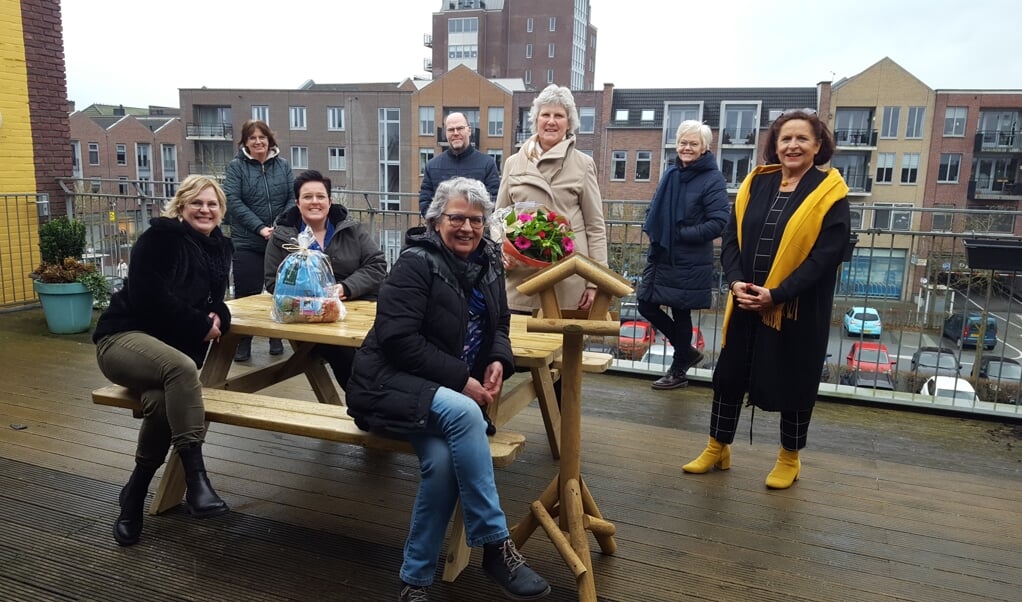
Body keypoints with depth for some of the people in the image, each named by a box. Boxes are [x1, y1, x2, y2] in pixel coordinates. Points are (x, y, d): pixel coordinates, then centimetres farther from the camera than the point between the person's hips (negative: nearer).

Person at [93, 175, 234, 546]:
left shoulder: (219, 248, 13)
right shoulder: (160, 236, -7)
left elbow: (212, 299, 20)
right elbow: (149, 295, -18)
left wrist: (218, 318, -4)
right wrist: (201, 325, -14)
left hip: (173, 347, 5)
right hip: (123, 337, -5)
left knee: (163, 402, -29)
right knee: (182, 367, -38)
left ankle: (134, 495, -7)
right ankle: (196, 481, -38)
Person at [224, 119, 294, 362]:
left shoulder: (282, 165, 9)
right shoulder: (236, 166, 1)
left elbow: (293, 197, 3)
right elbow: (233, 201, -8)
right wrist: (260, 228, -18)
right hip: (247, 243, -2)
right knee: (246, 295, -1)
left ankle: (277, 340, 24)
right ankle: (243, 345, 12)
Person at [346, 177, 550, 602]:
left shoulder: (488, 261, 10)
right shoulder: (416, 263, -11)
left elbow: (498, 324, 20)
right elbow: (398, 340, -19)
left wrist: (499, 361, -2)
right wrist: (460, 379, -21)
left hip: (449, 390, 5)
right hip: (392, 383, -5)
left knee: (442, 459, -27)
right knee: (463, 413, -36)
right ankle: (496, 546, -23)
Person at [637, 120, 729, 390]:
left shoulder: (713, 179, -10)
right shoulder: (671, 173, 8)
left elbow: (718, 223, -16)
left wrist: (680, 234, -18)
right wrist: (655, 231, -1)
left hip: (689, 263, -7)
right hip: (661, 256, 7)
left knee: (680, 314, 4)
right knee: (647, 305, 9)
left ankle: (678, 371, 25)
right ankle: (687, 352, 29)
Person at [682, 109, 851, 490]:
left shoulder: (829, 193, -6)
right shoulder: (756, 183, 5)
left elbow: (826, 255, -13)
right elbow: (731, 237, 2)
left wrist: (777, 295, -20)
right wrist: (736, 282, -14)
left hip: (798, 310, -3)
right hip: (745, 305, 4)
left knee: (793, 383, 9)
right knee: (729, 375, 11)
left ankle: (790, 458, 30)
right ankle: (717, 449, 28)